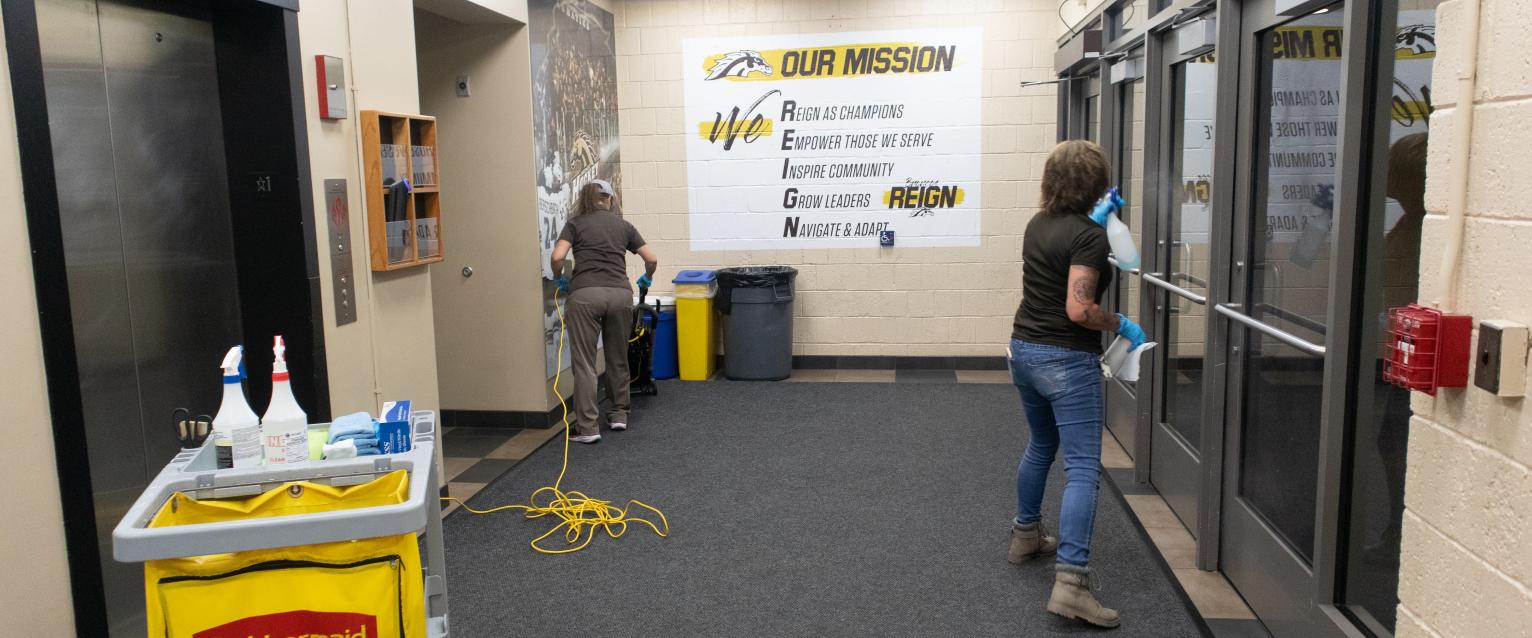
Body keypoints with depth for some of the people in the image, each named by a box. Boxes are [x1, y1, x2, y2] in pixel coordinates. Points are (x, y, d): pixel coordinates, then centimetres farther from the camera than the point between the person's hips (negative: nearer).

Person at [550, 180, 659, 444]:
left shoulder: (575, 223, 12)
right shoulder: (623, 225, 19)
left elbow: (558, 257, -2)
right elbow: (652, 259, 17)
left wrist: (560, 280, 17)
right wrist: (647, 278, 38)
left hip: (586, 294, -2)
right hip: (620, 294, 3)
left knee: (584, 363, 0)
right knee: (618, 358, 19)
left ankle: (587, 428, -3)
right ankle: (620, 414, 28)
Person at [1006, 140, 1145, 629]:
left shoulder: (1039, 223, 8)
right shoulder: (1089, 237, -17)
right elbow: (1078, 309, -24)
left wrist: (1095, 218, 26)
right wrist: (1121, 324, -9)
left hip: (1025, 349, 9)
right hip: (1066, 360, -9)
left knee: (1041, 446, 27)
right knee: (1083, 468, -9)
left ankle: (1025, 535, 40)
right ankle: (1070, 583, -16)